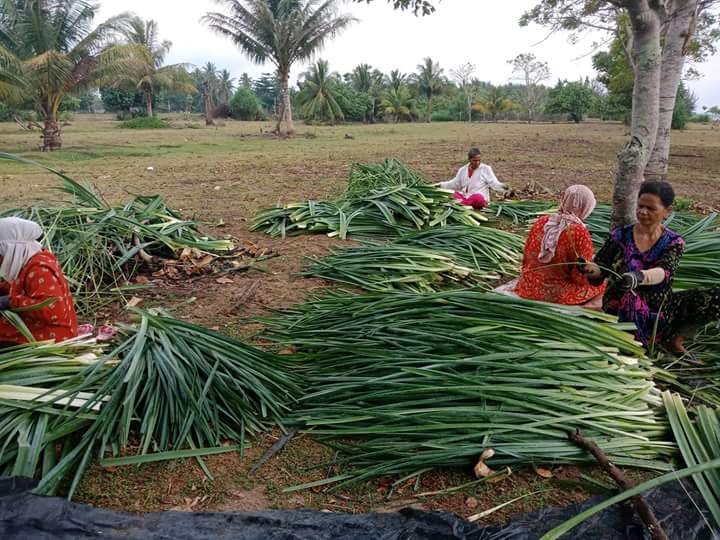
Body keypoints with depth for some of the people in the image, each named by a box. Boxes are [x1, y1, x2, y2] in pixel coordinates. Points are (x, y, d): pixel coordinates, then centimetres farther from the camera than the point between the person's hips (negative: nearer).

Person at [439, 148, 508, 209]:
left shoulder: (486, 169, 3)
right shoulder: (463, 170, 14)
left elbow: (494, 184, -3)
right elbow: (454, 184, 22)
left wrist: (502, 186, -24)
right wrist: (441, 185, 13)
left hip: (479, 198, -3)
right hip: (463, 196, 4)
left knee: (477, 198, -39)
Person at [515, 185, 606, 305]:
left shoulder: (541, 222, -3)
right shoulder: (580, 233, -19)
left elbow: (526, 259, 7)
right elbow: (582, 277, -13)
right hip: (558, 295, -6)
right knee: (600, 283, 16)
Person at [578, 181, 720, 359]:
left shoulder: (674, 242, 1)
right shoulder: (620, 236, 0)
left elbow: (663, 271, -20)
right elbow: (598, 275, -2)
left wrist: (638, 277, -42)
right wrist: (589, 268, -27)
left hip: (659, 309, 2)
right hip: (621, 310, -1)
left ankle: (672, 337, 3)